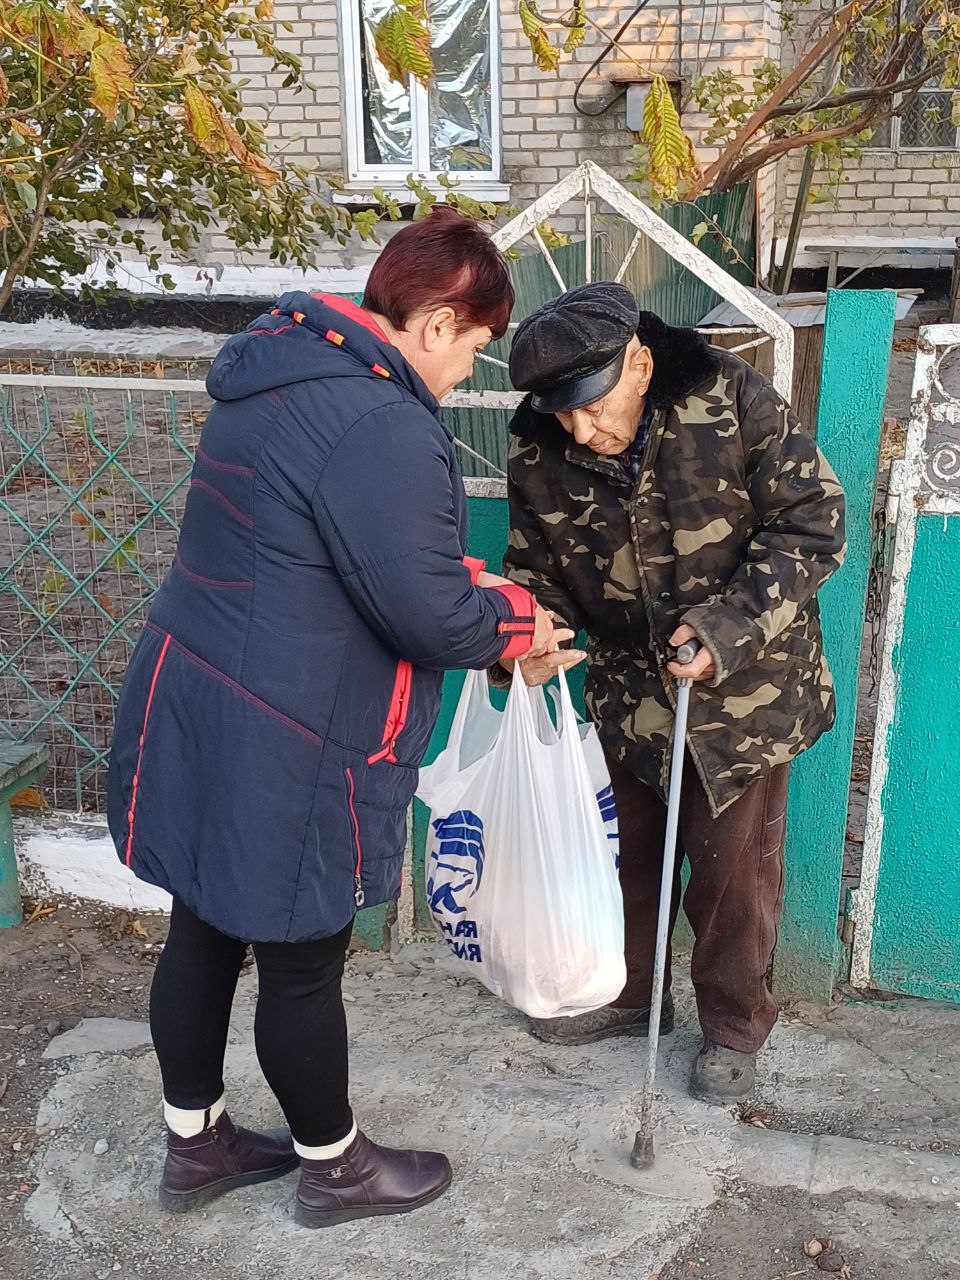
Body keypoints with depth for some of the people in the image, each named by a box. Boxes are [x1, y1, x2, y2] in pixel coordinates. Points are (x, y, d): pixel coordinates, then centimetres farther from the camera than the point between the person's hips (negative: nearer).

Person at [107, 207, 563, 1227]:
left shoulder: (286, 373, 9)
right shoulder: (383, 427, -24)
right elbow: (428, 616, -21)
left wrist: (466, 578, 12)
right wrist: (517, 619, -2)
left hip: (198, 710, 9)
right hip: (283, 754, -9)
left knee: (206, 933, 21)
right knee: (301, 964, 10)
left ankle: (194, 1143, 40)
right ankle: (333, 1168, 32)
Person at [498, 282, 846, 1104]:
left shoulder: (731, 400, -23)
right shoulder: (540, 454, -12)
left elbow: (814, 521, -18)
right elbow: (538, 569, 0)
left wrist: (729, 625, -28)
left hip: (745, 689, -3)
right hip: (631, 691, 4)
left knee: (734, 868, 6)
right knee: (633, 851, 19)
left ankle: (735, 1027, 29)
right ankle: (633, 994, 42)